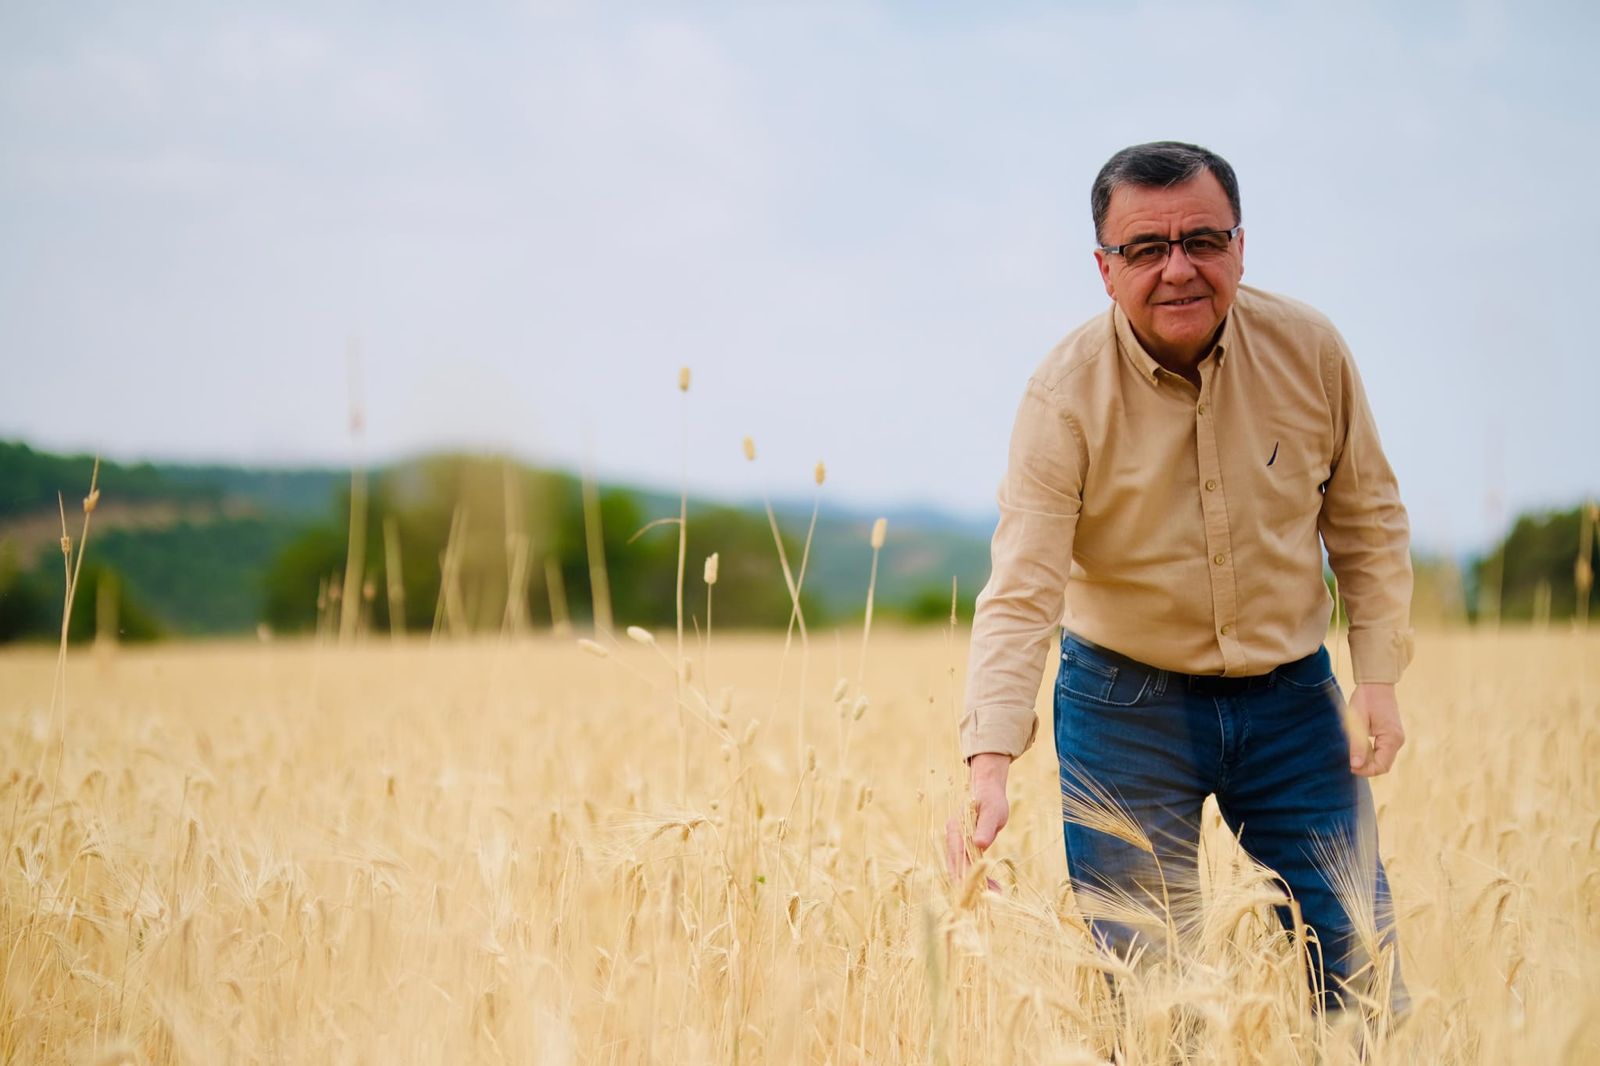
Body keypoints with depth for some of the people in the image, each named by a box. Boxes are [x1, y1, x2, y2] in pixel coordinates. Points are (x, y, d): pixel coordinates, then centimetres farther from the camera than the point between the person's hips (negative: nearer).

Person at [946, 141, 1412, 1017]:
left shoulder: (1310, 351, -8)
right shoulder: (1066, 396, -17)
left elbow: (1368, 520, 5)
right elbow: (1021, 593, -24)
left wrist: (1378, 676, -4)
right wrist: (989, 768, -34)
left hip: (1291, 695, 3)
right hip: (1126, 705, -2)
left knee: (1363, 974, 5)